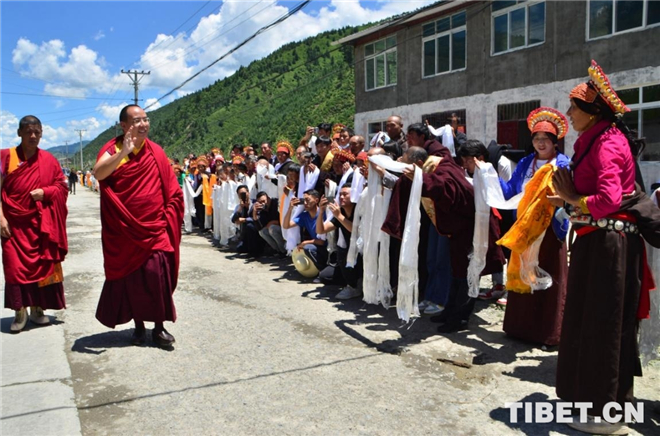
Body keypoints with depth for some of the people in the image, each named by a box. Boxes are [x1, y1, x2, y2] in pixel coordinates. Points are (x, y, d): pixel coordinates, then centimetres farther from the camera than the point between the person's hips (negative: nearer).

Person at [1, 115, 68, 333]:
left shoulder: (49, 160, 5)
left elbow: (62, 186, 9)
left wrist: (45, 192, -11)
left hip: (41, 223, 2)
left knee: (42, 265, 5)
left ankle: (37, 309, 18)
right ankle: (20, 312, 6)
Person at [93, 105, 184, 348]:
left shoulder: (155, 152, 3)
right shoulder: (112, 149, -2)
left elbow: (171, 189, 6)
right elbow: (98, 173, -23)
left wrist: (167, 217, -2)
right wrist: (123, 152, -33)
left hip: (154, 227, 0)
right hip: (124, 229, 0)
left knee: (156, 275, -7)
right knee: (129, 278, 6)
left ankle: (159, 327, 5)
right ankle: (138, 325, 22)